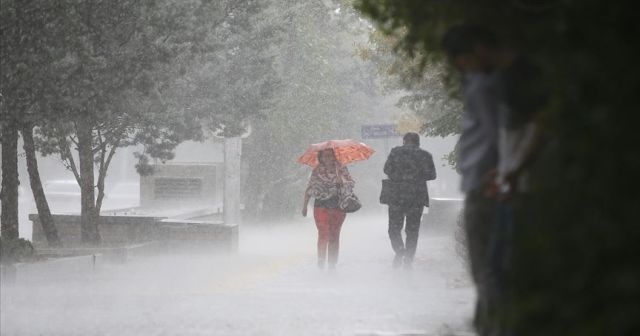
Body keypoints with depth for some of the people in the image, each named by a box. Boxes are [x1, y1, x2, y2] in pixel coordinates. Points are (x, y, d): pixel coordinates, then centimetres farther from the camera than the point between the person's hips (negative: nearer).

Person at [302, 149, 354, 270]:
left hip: (338, 206, 1)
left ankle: (332, 265, 9)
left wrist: (342, 181, -18)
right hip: (321, 206, -1)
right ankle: (321, 265, -9)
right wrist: (305, 206, 11)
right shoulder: (317, 171, 8)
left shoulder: (341, 169, 6)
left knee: (334, 236, 3)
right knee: (323, 235, -10)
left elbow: (351, 183, 2)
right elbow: (309, 189, 12)